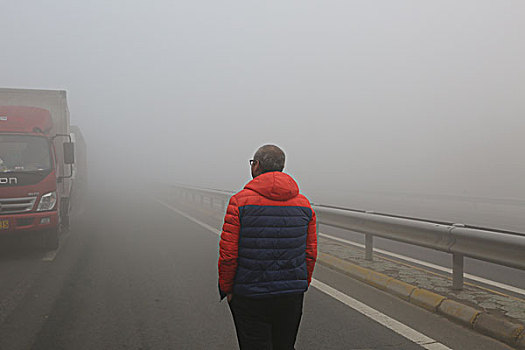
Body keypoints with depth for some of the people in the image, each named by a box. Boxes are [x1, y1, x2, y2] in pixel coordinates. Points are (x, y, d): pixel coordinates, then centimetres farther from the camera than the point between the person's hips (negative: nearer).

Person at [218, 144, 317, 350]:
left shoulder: (240, 201, -12)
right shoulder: (304, 204, 1)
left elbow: (228, 253, -13)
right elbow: (310, 253, 3)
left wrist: (227, 289, 0)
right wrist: (301, 286, 15)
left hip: (250, 298, -4)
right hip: (292, 297, 4)